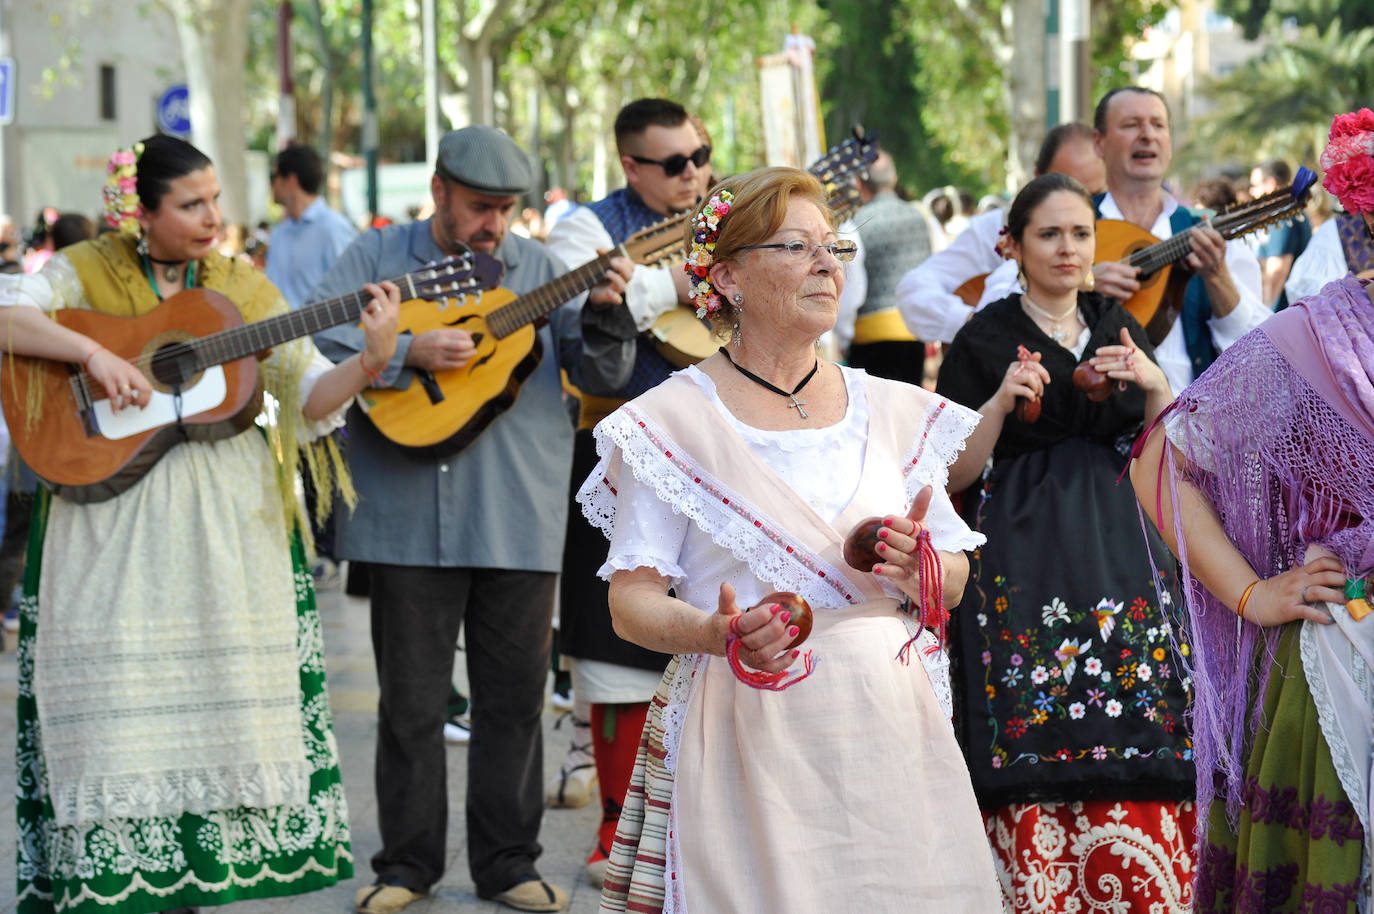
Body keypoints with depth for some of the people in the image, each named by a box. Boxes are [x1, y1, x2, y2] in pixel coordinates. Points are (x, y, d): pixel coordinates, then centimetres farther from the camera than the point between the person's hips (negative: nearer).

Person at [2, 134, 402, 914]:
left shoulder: (241, 286, 8)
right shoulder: (88, 272, 1)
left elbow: (308, 393, 2)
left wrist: (372, 360, -16)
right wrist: (95, 353, -23)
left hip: (229, 520, 3)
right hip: (113, 516, -3)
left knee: (219, 691, 3)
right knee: (118, 702, -5)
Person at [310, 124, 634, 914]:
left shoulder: (540, 267, 8)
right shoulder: (378, 256, 6)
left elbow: (602, 373, 4)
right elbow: (316, 340, -7)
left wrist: (603, 312, -16)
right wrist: (409, 352, -18)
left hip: (520, 516, 1)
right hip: (410, 516, -1)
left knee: (514, 697, 6)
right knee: (412, 699, 6)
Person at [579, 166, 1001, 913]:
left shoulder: (892, 412, 12)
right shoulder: (676, 421, -1)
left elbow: (955, 585, 14)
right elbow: (632, 601, -5)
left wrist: (916, 566, -9)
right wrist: (720, 634, -24)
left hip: (889, 730, 4)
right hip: (743, 736, -4)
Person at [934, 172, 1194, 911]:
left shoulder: (1118, 329, 14)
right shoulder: (985, 340, 2)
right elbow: (955, 474, -1)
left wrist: (1154, 385, -6)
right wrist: (1000, 402, -15)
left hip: (1117, 558, 4)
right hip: (1025, 566, -3)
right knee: (1038, 761, -11)